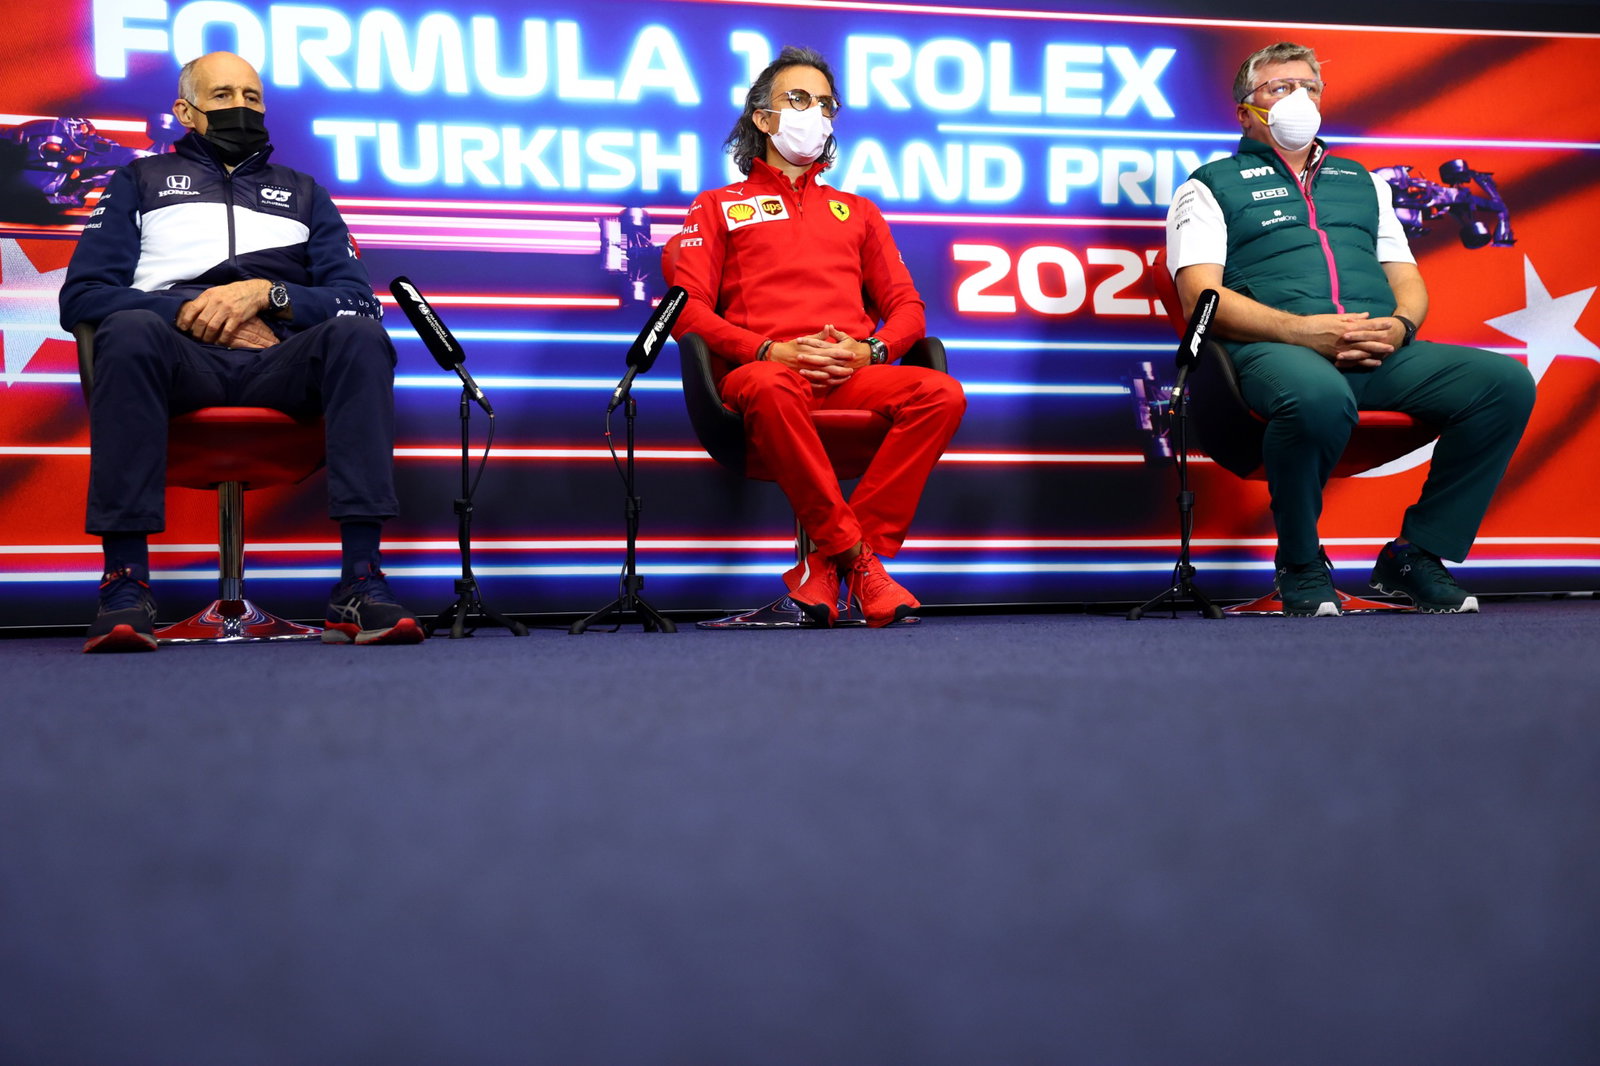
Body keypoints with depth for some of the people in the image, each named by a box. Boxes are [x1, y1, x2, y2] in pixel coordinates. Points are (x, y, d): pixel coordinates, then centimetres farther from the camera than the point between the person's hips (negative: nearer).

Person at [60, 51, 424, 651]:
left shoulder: (303, 193, 30)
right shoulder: (141, 183, 26)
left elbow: (358, 300, 14)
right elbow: (80, 296, 12)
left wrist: (266, 293, -5)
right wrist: (186, 311, -5)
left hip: (281, 363, 1)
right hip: (182, 356, -1)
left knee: (359, 337, -32)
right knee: (131, 330, -37)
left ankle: (359, 584, -41)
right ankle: (125, 582, -39)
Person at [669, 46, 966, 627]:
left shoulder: (856, 210, 31)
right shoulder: (717, 207, 21)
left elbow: (906, 306, 22)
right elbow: (688, 309, 6)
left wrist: (870, 350, -3)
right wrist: (770, 350, -11)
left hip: (852, 377, 3)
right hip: (764, 370, -3)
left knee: (942, 394, -28)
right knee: (768, 389, -41)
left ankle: (826, 563, -31)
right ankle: (857, 557, -34)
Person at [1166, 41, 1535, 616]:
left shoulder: (1362, 182, 33)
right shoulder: (1212, 186, 15)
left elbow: (1407, 278, 25)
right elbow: (1201, 294, -1)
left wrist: (1400, 325, -1)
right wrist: (1301, 330, -16)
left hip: (1381, 353, 5)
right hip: (1275, 349, -5)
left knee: (1506, 381, -19)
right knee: (1317, 395, -42)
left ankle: (1417, 554, -9)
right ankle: (1301, 565, -16)